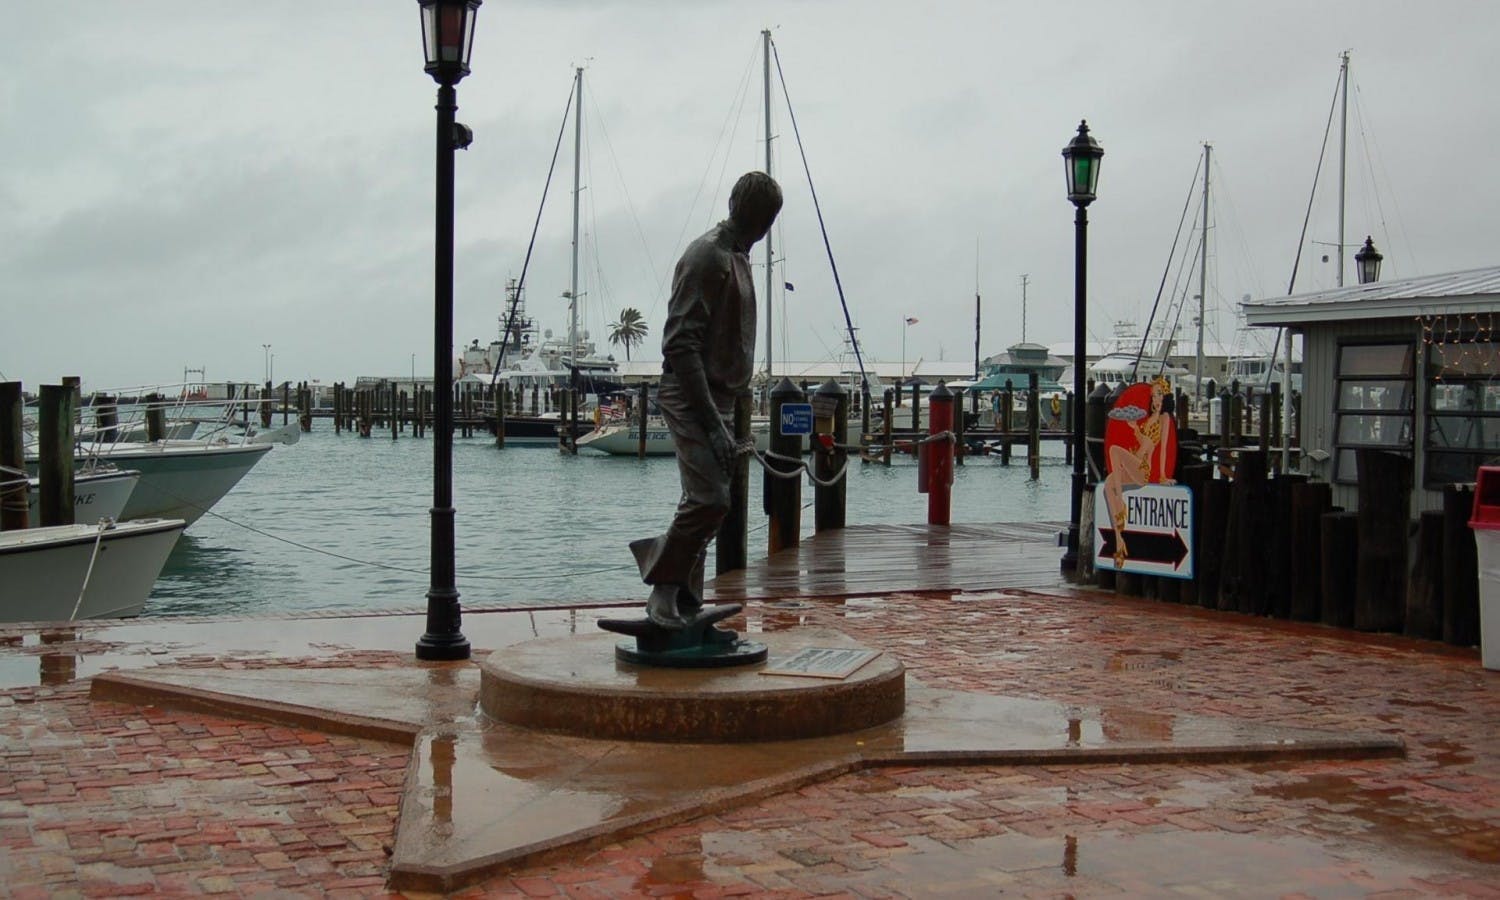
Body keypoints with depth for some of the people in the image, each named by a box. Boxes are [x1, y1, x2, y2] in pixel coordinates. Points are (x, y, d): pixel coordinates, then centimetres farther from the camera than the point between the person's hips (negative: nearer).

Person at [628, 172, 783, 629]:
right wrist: (712, 421, -23)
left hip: (719, 400, 9)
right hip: (692, 401, -9)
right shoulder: (706, 256, -12)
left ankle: (685, 604, 12)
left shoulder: (738, 258, 19)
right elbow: (680, 345, -19)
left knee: (703, 503, 8)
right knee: (710, 498, -19)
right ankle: (664, 590, -5)